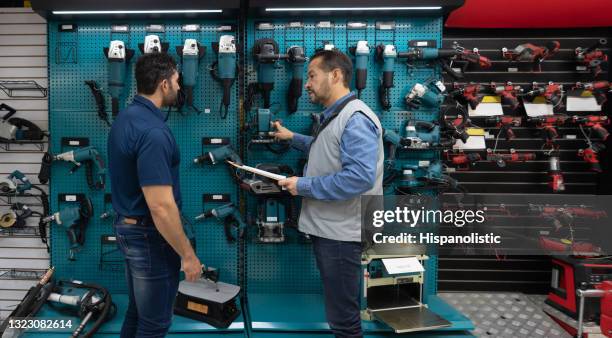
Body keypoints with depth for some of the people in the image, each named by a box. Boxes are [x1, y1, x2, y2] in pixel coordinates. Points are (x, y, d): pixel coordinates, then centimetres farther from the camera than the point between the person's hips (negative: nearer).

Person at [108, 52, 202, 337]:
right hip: (149, 236, -9)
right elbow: (161, 207, -28)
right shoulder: (152, 131, -26)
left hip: (128, 227, 10)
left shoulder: (125, 118, 5)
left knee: (137, 312, 24)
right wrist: (187, 254, -19)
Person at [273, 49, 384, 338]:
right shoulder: (333, 116, 15)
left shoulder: (355, 119, -18)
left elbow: (359, 177, -30)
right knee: (340, 307, 23)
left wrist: (303, 186, -21)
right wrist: (291, 137, 27)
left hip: (340, 232, -10)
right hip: (327, 227, 10)